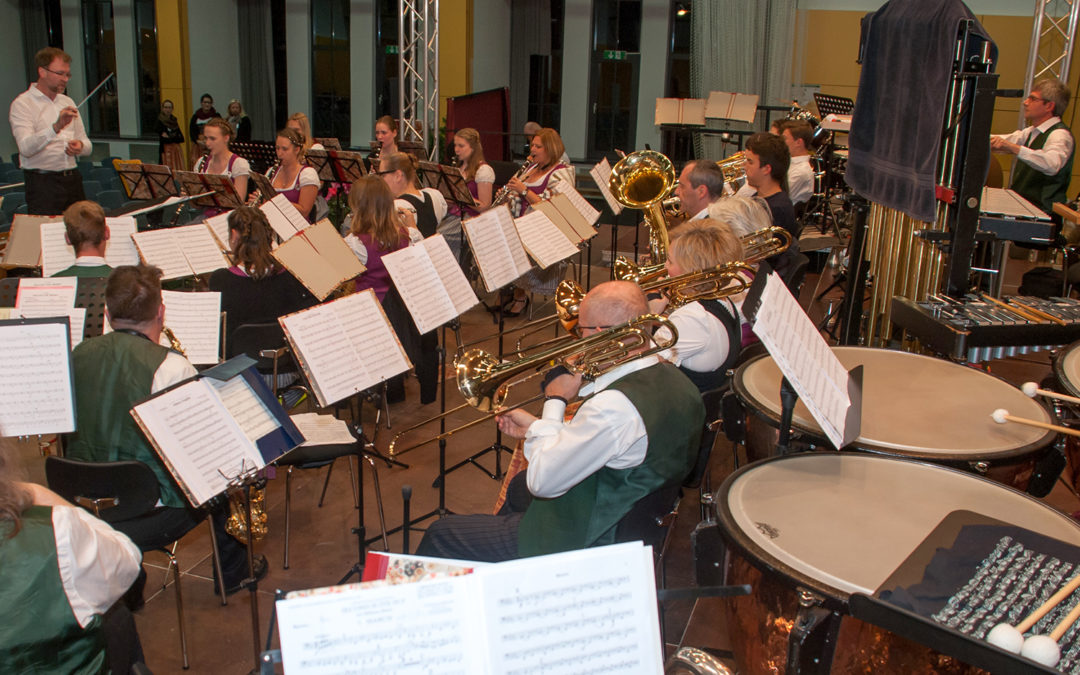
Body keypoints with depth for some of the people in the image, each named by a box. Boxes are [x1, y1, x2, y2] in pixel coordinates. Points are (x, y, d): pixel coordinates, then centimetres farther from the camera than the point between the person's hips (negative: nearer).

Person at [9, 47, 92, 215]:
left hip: (72, 180, 6)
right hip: (42, 182, -6)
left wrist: (80, 146, -4)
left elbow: (87, 145, 21)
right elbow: (26, 148, -19)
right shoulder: (22, 104, -4)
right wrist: (56, 127, -33)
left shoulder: (67, 102, 18)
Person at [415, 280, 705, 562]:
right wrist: (535, 426, 6)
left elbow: (541, 482, -26)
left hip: (585, 543, -10)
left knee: (441, 536, 3)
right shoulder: (669, 377, -4)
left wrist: (555, 401, -14)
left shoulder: (616, 406, -34)